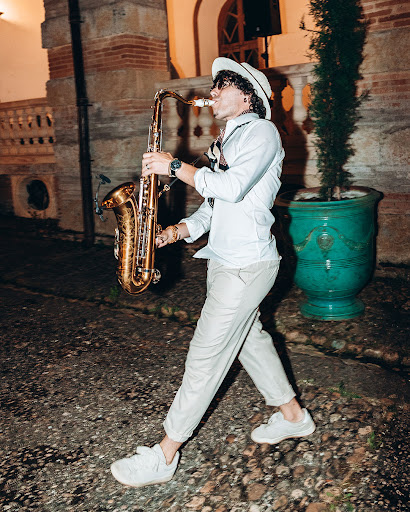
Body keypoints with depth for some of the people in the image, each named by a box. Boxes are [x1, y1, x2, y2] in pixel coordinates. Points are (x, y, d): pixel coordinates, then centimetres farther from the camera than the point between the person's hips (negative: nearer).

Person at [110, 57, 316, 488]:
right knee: (249, 339, 18)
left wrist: (175, 167, -16)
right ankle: (293, 416, 36)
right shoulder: (226, 141, 20)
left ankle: (165, 454, 6)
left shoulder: (261, 132, -9)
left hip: (247, 265, -10)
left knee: (206, 356, -5)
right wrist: (178, 230, 3)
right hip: (223, 260, 10)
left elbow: (232, 188, -25)